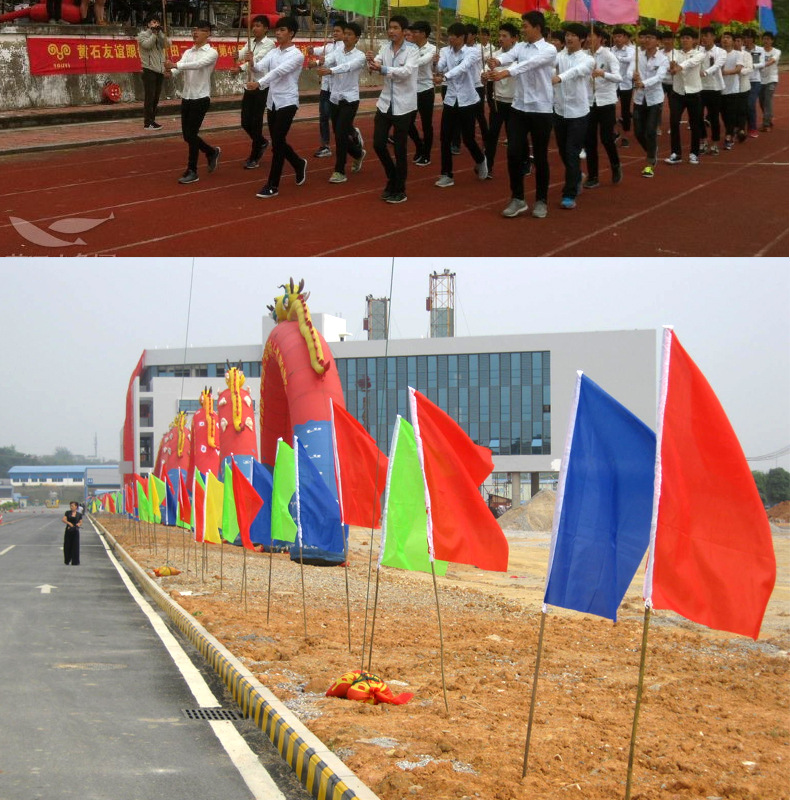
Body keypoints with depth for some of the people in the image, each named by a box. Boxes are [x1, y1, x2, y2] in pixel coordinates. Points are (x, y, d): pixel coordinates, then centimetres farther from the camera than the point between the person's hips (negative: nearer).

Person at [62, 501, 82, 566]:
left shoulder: (79, 514, 5)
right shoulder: (68, 513, 5)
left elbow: (81, 523, 9)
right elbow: (63, 520, -5)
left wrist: (79, 524, -14)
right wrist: (69, 523, -21)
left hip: (75, 531, -1)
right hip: (68, 531, 1)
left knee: (75, 546, -3)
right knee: (67, 546, 4)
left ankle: (75, 562, 3)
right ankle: (67, 561, 21)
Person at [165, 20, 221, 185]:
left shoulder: (211, 53, -7)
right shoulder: (188, 52, 12)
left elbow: (198, 64, -26)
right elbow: (180, 67, -4)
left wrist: (175, 65, -36)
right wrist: (170, 72, -28)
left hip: (201, 98, -7)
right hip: (186, 97, 7)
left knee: (191, 134, -8)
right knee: (187, 135, 10)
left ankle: (192, 171, 2)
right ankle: (212, 152, 34)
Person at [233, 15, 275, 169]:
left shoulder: (269, 44, -9)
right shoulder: (250, 42, 10)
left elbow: (258, 58, -22)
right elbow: (241, 54, -6)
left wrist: (242, 67, -35)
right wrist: (237, 56, -30)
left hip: (261, 87, -6)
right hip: (249, 86, 6)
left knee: (256, 122, -3)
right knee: (245, 122, 8)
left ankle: (254, 158, 6)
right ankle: (261, 142, 35)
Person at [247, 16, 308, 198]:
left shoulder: (297, 55, -10)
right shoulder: (273, 53, 10)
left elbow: (279, 72, -24)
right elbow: (260, 67, -7)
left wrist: (259, 83, -37)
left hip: (287, 102, -7)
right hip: (272, 102, 7)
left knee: (277, 143, -8)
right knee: (278, 142, 14)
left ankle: (273, 186, -4)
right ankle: (299, 164, 40)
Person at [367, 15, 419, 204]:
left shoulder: (412, 49, -11)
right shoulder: (385, 47, 4)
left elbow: (407, 71, -26)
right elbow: (374, 66, -3)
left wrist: (382, 68, -36)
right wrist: (371, 62, -27)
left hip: (403, 105, -5)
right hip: (385, 102, 5)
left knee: (400, 148, 1)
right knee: (378, 144, 4)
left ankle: (400, 190, 13)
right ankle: (392, 178, 27)